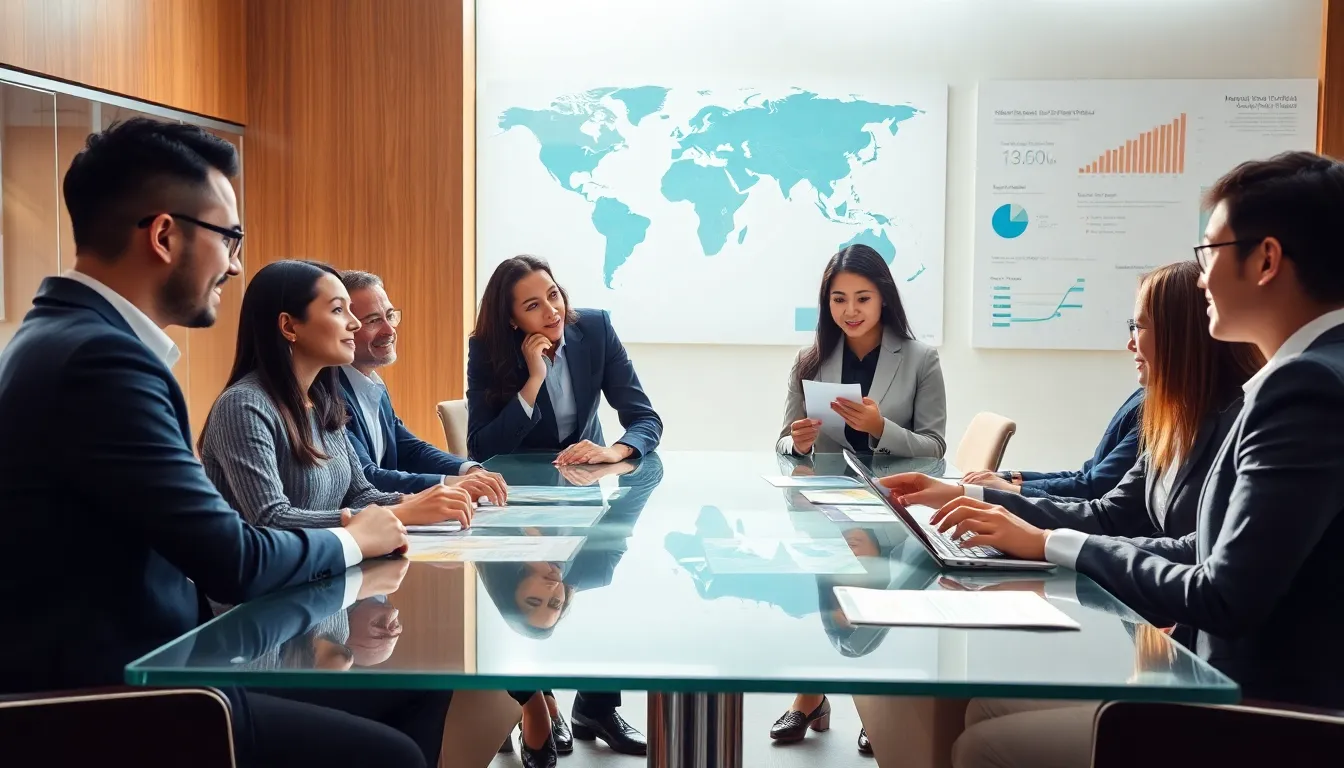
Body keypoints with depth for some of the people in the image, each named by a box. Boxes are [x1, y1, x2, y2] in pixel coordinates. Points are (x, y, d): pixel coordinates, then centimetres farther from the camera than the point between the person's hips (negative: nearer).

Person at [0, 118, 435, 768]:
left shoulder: (69, 336, 9)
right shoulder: (100, 357, -22)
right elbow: (232, 562, -20)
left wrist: (333, 536, 0)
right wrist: (351, 539, -2)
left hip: (109, 670, 9)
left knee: (376, 702, 8)